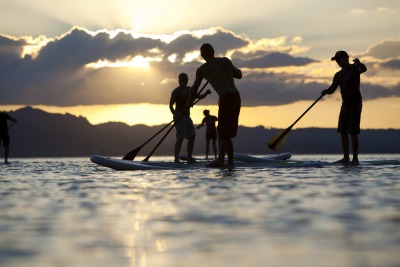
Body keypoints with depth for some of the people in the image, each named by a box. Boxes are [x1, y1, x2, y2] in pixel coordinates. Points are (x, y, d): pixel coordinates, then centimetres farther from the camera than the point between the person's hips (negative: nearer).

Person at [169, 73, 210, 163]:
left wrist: (206, 93, -9)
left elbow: (199, 97, 13)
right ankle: (176, 159, -13)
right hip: (179, 117, -7)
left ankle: (189, 158, 2)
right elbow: (171, 105, -13)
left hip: (187, 116, 8)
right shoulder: (176, 91, -8)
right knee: (180, 138, -16)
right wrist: (175, 114, -31)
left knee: (192, 136, -1)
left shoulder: (189, 89, 13)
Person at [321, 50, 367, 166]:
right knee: (343, 132, 8)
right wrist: (326, 91, -12)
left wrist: (359, 63, -50)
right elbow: (332, 89, 10)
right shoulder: (338, 75, 14)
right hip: (345, 104, 8)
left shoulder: (354, 68, -6)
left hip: (355, 104, -8)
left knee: (353, 132, -10)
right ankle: (346, 158, 15)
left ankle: (355, 159, -7)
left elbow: (364, 69, -29)